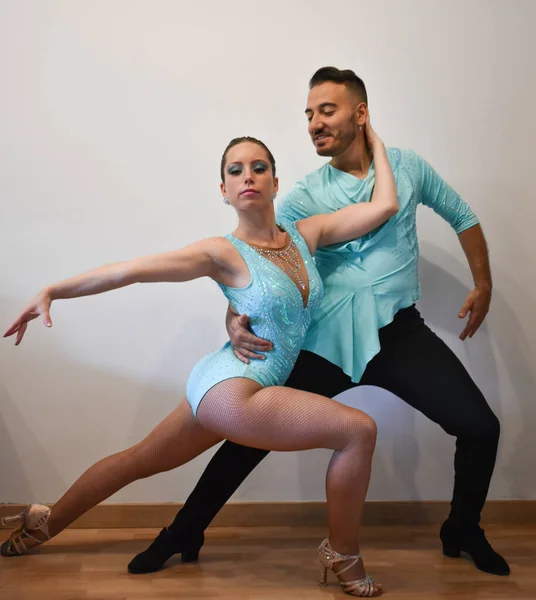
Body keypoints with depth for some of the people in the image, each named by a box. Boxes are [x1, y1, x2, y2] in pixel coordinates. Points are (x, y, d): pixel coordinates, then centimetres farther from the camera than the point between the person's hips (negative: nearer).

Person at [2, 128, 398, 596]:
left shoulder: (306, 234, 5)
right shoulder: (225, 254, -10)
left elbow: (384, 206, 0)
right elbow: (131, 269, -11)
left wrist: (374, 140, 11)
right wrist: (52, 291, -13)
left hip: (225, 389, 7)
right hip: (228, 386, -7)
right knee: (358, 430, -16)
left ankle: (44, 523, 43)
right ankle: (343, 557, 4)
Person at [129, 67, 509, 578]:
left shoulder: (407, 166, 5)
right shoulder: (304, 197, 0)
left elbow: (463, 217, 19)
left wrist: (482, 285, 14)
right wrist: (235, 318, -25)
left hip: (399, 333, 1)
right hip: (327, 340, 0)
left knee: (480, 427, -8)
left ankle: (463, 532, 20)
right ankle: (183, 535, 15)